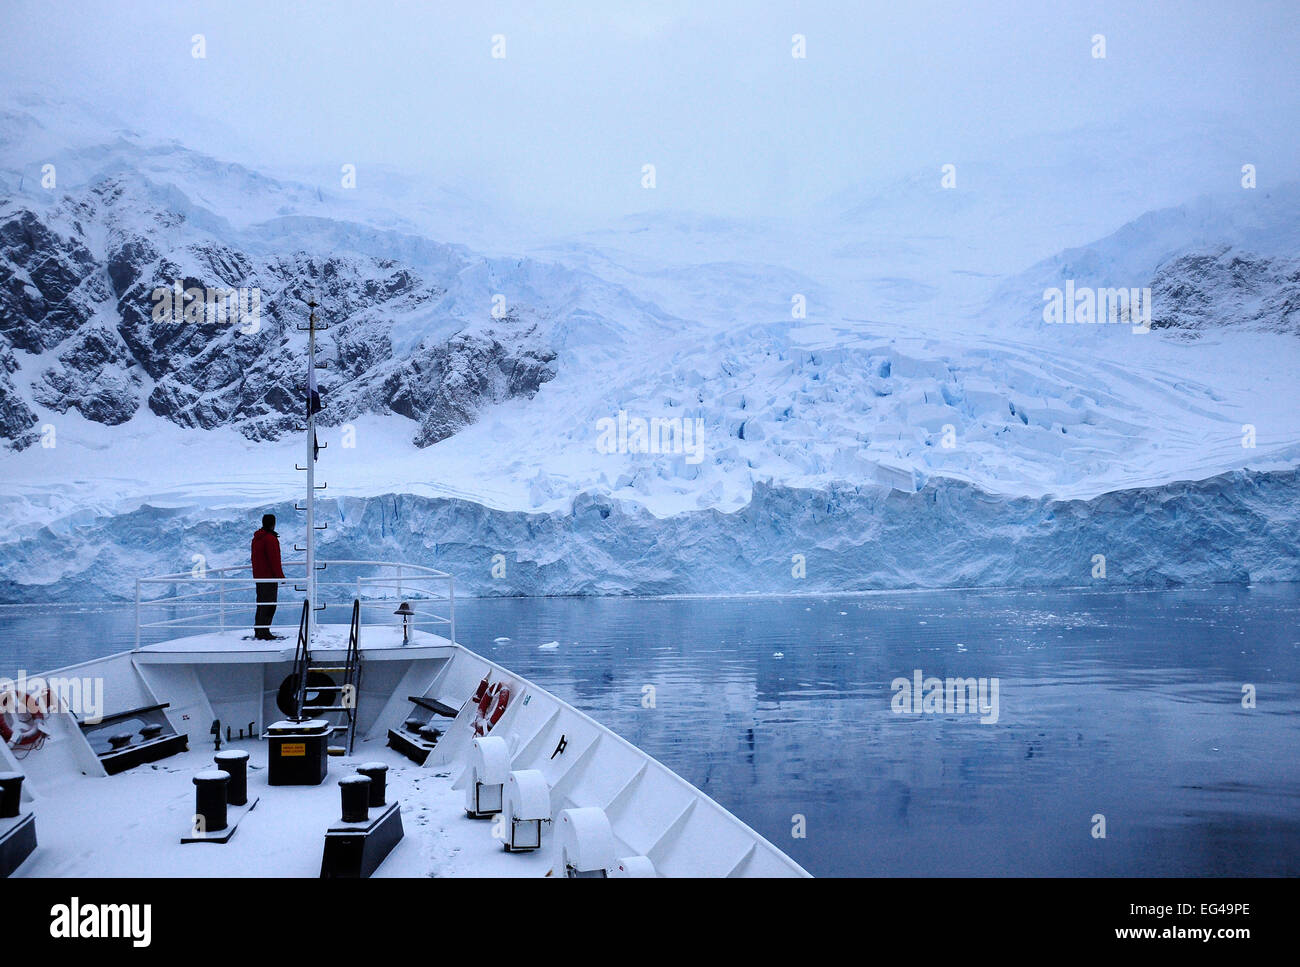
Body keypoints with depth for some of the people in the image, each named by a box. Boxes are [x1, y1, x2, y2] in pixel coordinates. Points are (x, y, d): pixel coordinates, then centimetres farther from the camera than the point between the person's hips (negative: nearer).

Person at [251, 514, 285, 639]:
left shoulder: (256, 538, 14)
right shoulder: (270, 539, -16)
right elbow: (274, 560, -18)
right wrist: (280, 576, -13)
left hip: (258, 576, 9)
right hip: (269, 576, -9)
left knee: (261, 604, 15)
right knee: (269, 605, -6)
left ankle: (258, 631, 18)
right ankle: (264, 632, -8)